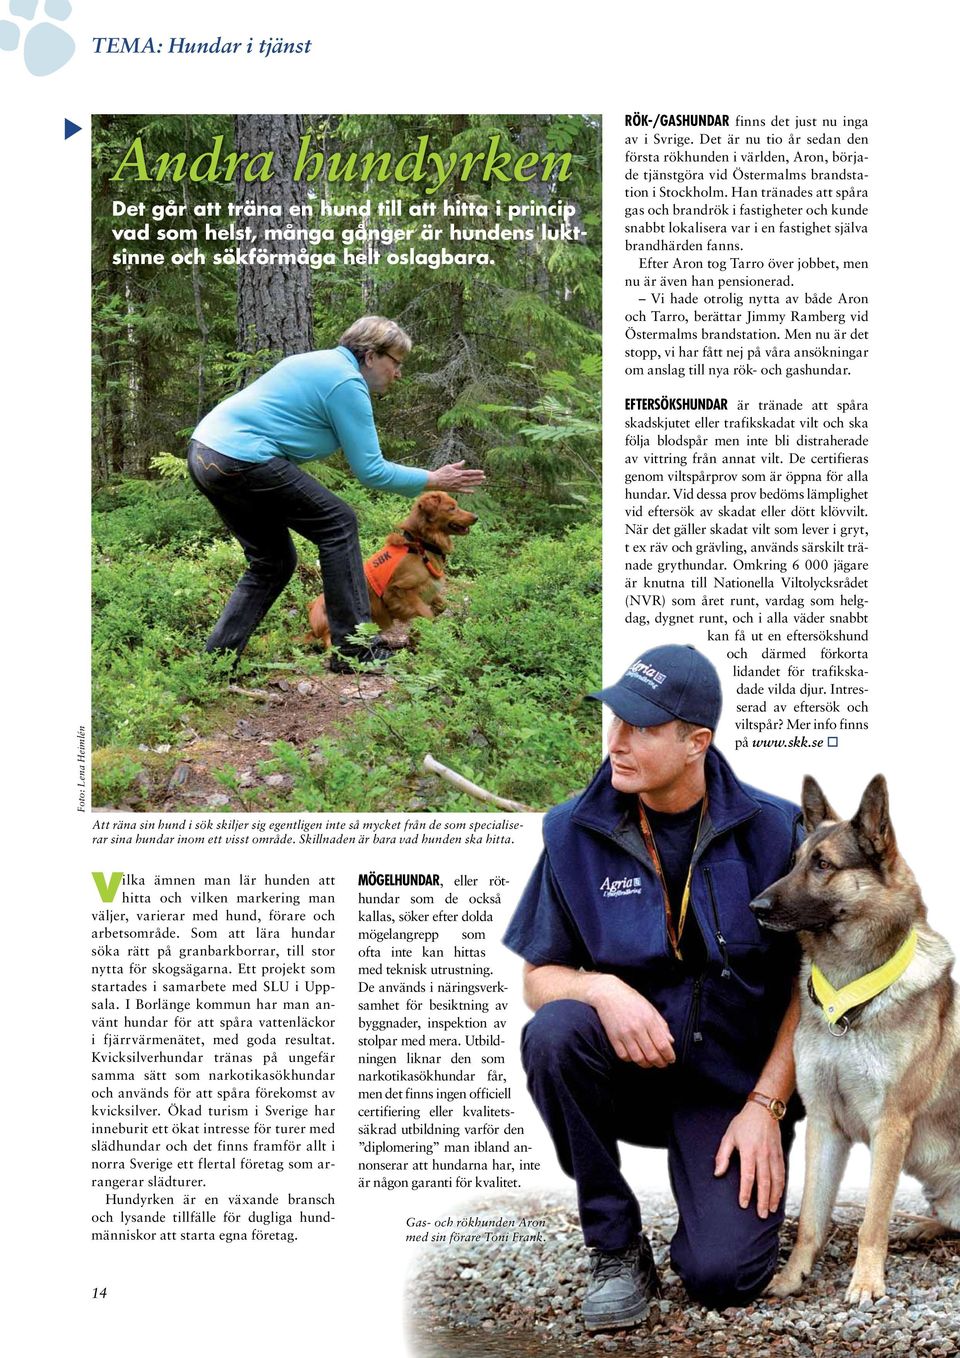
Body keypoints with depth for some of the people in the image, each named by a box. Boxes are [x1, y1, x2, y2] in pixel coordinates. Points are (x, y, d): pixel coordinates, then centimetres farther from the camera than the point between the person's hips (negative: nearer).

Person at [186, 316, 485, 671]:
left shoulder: (318, 363, 22)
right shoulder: (347, 383, -7)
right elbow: (370, 471, -8)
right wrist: (433, 481, 2)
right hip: (241, 458, -10)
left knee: (273, 562, 17)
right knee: (338, 524, -1)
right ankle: (353, 649, -1)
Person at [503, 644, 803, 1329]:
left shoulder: (771, 829, -10)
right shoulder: (575, 833, -7)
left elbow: (809, 981, -4)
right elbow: (538, 978, -2)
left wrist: (765, 1105, -11)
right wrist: (602, 990, -24)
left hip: (735, 1084, -2)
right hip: (630, 1067, 2)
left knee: (723, 1274, -21)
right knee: (554, 1033, -32)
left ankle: (734, 1198, 18)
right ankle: (617, 1246, -12)